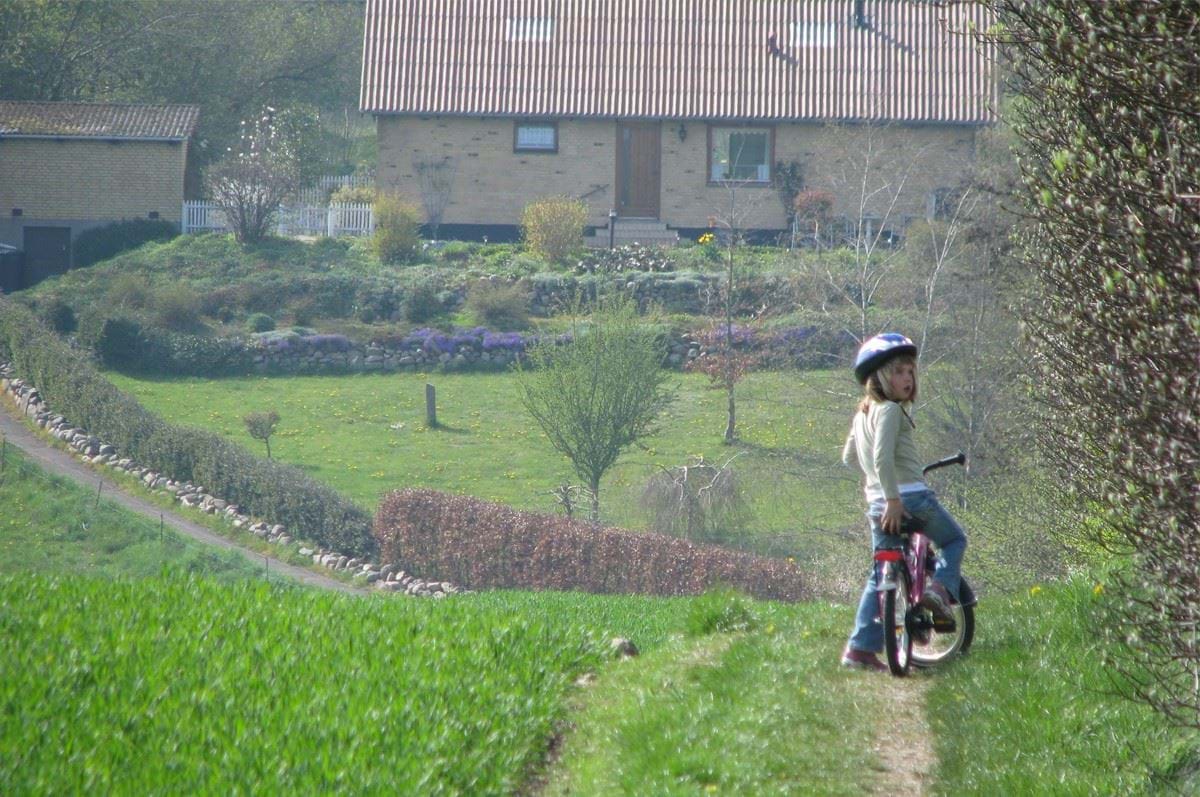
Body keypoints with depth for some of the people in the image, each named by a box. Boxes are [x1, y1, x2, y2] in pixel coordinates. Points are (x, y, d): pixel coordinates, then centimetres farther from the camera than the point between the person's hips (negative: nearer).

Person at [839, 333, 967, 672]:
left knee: (880, 576, 10)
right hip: (910, 497, -8)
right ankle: (940, 587, -8)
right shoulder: (890, 410, -11)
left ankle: (861, 648, 4)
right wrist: (893, 498, -24)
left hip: (877, 503, 8)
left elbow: (848, 456, 29)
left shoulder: (862, 414, 17)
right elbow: (883, 456, -23)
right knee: (954, 540, 16)